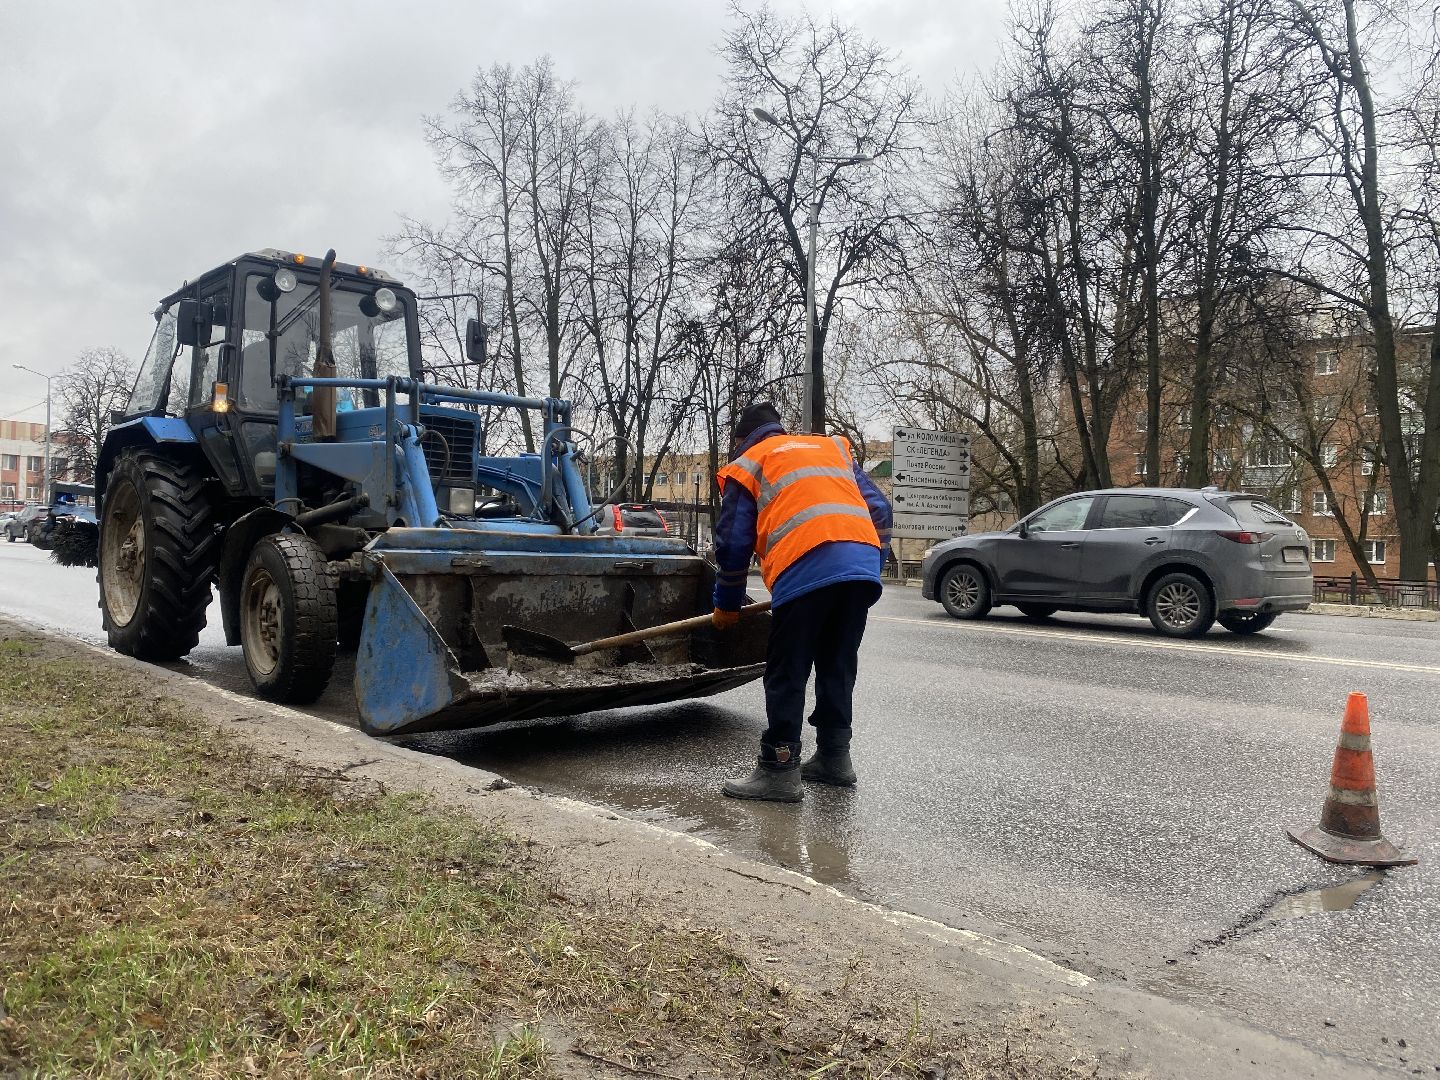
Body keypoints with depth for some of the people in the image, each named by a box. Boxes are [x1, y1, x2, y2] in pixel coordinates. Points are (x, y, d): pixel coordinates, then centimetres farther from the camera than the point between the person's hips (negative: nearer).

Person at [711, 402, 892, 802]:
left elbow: (733, 544, 14)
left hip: (806, 571, -5)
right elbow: (879, 511, 23)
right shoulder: (833, 447, 30)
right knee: (838, 668, 18)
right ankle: (834, 757, 26)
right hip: (864, 570, 5)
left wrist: (727, 606, 25)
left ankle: (779, 769, 4)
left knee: (787, 675, 3)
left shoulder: (746, 465, 18)